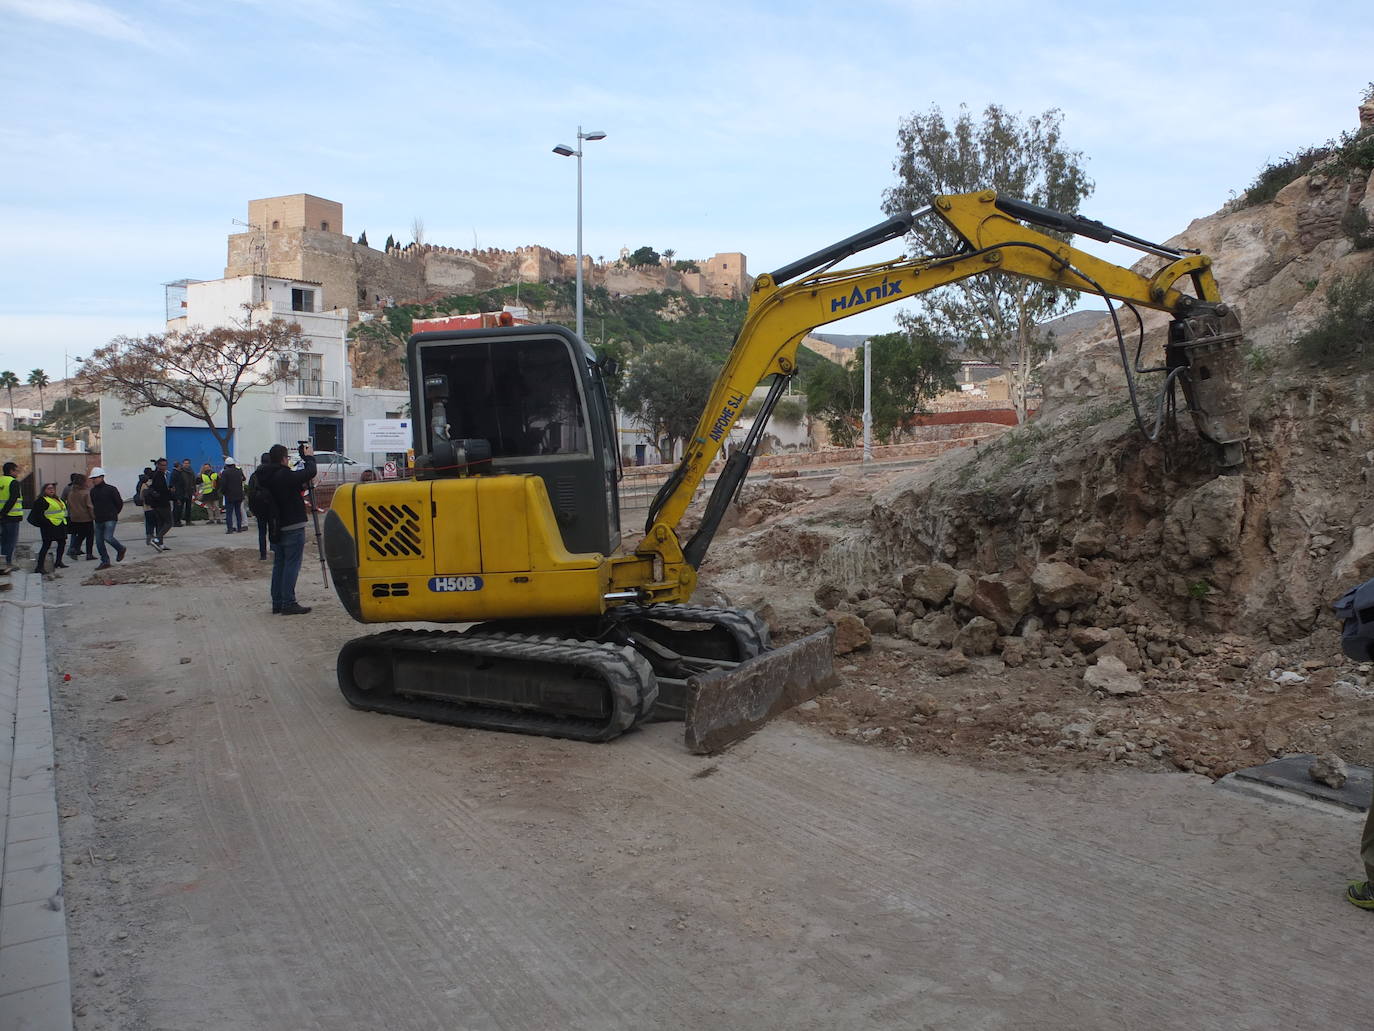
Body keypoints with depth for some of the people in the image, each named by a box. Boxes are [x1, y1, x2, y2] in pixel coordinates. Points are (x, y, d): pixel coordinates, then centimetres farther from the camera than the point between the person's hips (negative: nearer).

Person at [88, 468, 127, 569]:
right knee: (99, 542, 3)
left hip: (110, 519, -6)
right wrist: (94, 513, 13)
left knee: (108, 537, -21)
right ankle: (105, 562, 13)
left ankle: (121, 549, 7)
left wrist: (114, 513, 5)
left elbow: (119, 503, -2)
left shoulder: (111, 489, -8)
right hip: (98, 520, 6)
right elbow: (93, 504, 23)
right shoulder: (93, 491, 10)